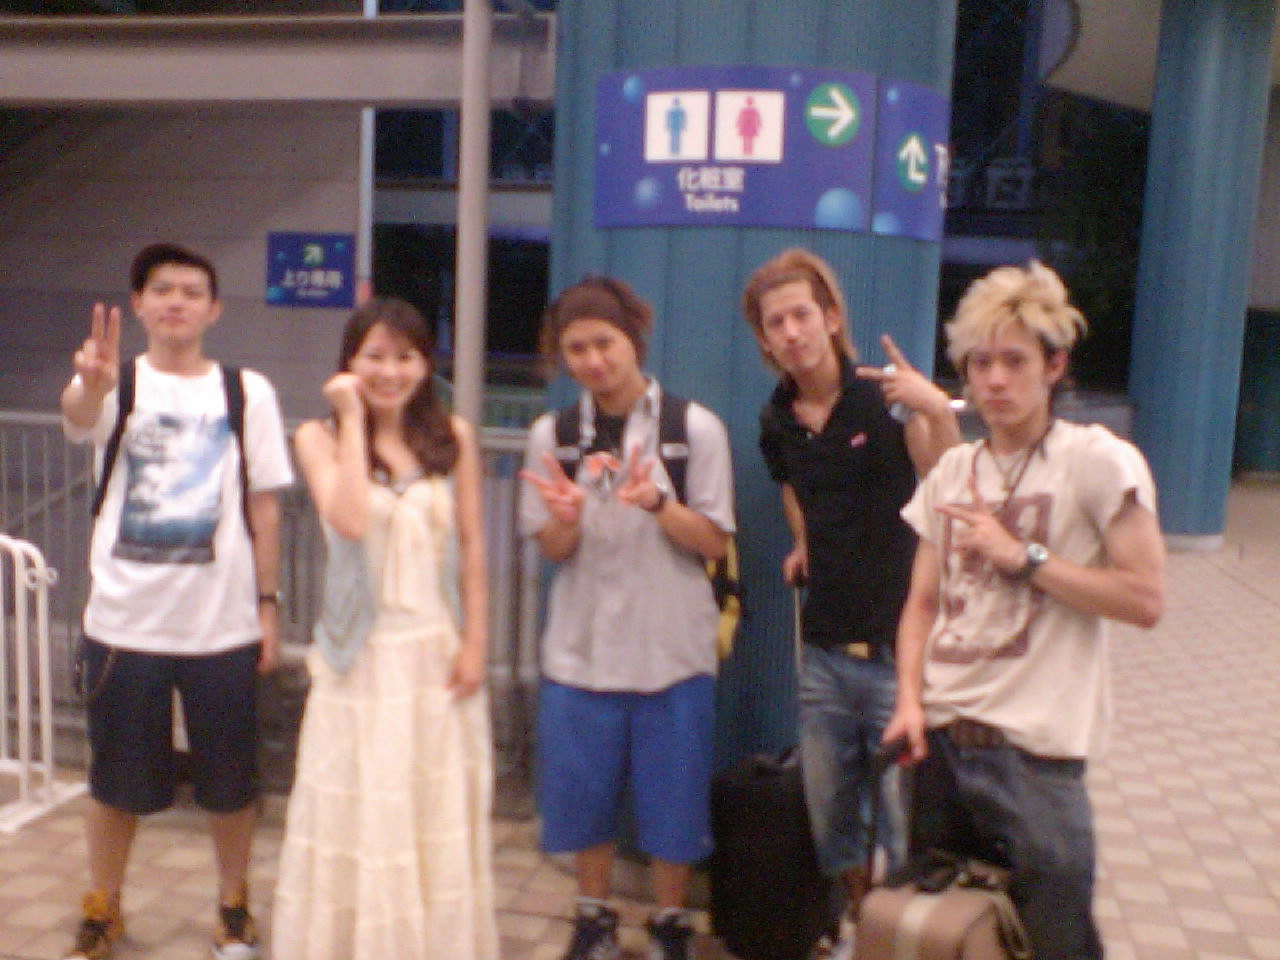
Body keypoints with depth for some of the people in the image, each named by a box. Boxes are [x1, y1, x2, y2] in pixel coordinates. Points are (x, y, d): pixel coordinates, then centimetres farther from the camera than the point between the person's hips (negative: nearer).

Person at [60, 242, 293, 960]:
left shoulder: (247, 391, 1)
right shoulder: (115, 382, -2)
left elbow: (263, 505, 3)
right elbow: (78, 415, -27)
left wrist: (268, 603, 0)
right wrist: (93, 384, -50)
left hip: (223, 623, 0)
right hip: (124, 621, 0)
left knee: (231, 778, 11)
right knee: (118, 778, 13)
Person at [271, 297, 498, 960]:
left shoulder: (453, 436, 2)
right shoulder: (320, 438, -4)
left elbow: (472, 545, 3)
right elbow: (349, 520, -22)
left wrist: (475, 642, -2)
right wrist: (353, 419, -15)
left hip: (438, 652, 2)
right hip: (363, 654, -2)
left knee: (439, 815, 13)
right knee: (359, 817, 6)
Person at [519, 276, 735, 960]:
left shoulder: (695, 427, -6)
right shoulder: (552, 433, 1)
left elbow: (713, 543, -6)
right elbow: (552, 549, 3)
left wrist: (656, 503, -24)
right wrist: (566, 516, -20)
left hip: (672, 646, -2)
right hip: (581, 643, 2)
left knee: (673, 793, 7)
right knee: (583, 790, 10)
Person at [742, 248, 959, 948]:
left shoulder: (886, 400, -11)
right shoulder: (777, 423, 6)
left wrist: (937, 412, -39)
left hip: (895, 653, -5)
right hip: (823, 654, 6)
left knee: (906, 833, 1)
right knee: (829, 828, 17)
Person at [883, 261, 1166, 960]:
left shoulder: (1099, 462, -7)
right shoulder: (951, 472, 9)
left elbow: (1145, 600, -13)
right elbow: (922, 602, 10)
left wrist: (1022, 555, -14)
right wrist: (910, 698, -4)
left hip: (1033, 750, -5)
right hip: (939, 738, 5)